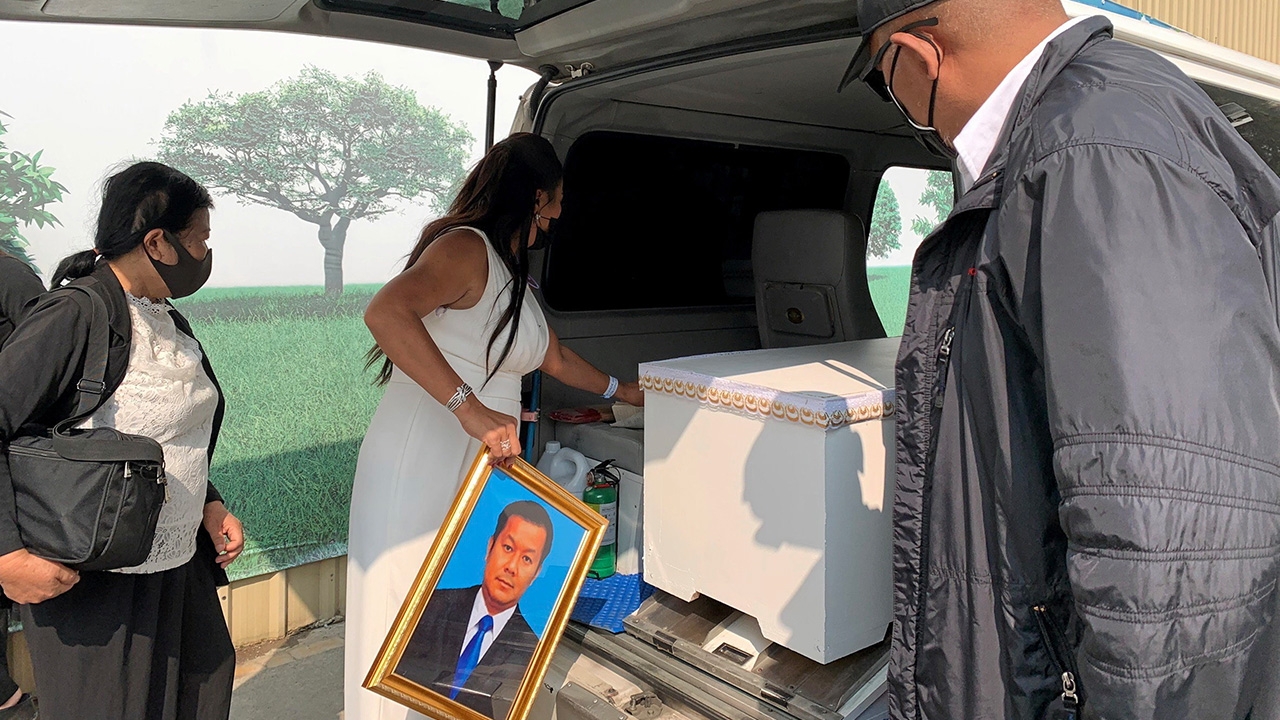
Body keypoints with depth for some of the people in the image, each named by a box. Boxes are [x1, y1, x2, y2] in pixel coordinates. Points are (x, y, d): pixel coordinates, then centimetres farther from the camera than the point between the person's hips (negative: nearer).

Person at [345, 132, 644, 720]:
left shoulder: (511, 273, 18)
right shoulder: (465, 247, -11)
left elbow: (556, 358, 32)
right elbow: (384, 312, -30)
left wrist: (623, 392, 43)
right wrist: (472, 409, -35)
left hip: (477, 471, 9)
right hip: (420, 465, -9)